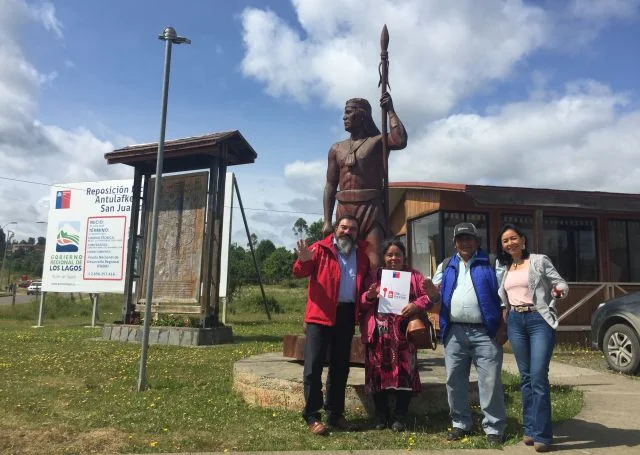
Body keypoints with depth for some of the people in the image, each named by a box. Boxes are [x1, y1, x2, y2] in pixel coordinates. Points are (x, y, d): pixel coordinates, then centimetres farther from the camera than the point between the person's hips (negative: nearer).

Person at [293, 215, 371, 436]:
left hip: (347, 315, 5)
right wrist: (304, 260, -31)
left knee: (341, 366, 13)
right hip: (320, 314, -5)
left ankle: (335, 413, 25)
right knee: (314, 365, -6)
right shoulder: (321, 248, 0)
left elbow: (367, 282, 23)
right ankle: (312, 417, 3)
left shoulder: (362, 254, 13)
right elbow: (299, 273, -9)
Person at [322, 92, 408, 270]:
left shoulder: (377, 141, 6)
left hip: (371, 208, -4)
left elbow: (400, 141, -18)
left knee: (374, 261, -14)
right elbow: (330, 186, 13)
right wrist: (327, 221, 5)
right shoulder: (336, 148, 17)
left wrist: (390, 111, -5)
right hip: (344, 209, 4)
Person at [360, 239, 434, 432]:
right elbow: (361, 305, 8)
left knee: (404, 374, 1)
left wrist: (416, 305, -18)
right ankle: (381, 416, 22)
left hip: (403, 335, -1)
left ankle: (400, 417, 16)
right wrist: (369, 296, -13)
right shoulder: (374, 276, 11)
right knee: (378, 374, 5)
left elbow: (428, 297, 1)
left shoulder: (414, 276, 9)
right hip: (378, 335, 1)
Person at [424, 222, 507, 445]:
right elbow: (437, 295, 12)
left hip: (485, 332, -3)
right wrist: (431, 291, -12)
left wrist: (503, 329, -9)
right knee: (454, 380, 10)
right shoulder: (446, 266, 14)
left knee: (490, 381, 0)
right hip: (454, 332, 4)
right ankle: (460, 424, 24)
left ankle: (494, 428, 12)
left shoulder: (491, 264, 4)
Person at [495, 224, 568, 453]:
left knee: (539, 377, -10)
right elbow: (499, 295, 17)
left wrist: (560, 290, -21)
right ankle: (530, 429, 18)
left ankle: (541, 434, -3)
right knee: (526, 377, 9)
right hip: (515, 322, 4)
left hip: (539, 319, -4)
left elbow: (560, 282, -1)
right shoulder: (501, 268, 13)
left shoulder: (540, 261, 2)